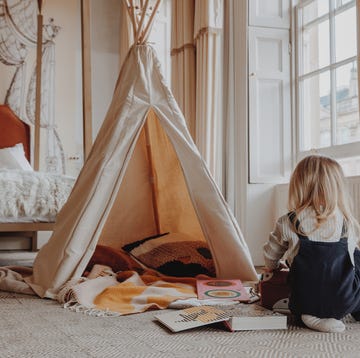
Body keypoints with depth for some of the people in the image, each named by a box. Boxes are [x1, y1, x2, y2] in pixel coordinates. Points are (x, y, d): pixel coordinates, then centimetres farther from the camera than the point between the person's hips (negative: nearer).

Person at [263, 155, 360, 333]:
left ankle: (315, 317, 8)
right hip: (344, 303, 0)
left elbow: (270, 257, 7)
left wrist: (273, 266, 31)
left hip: (305, 303, 1)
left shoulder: (287, 224, -7)